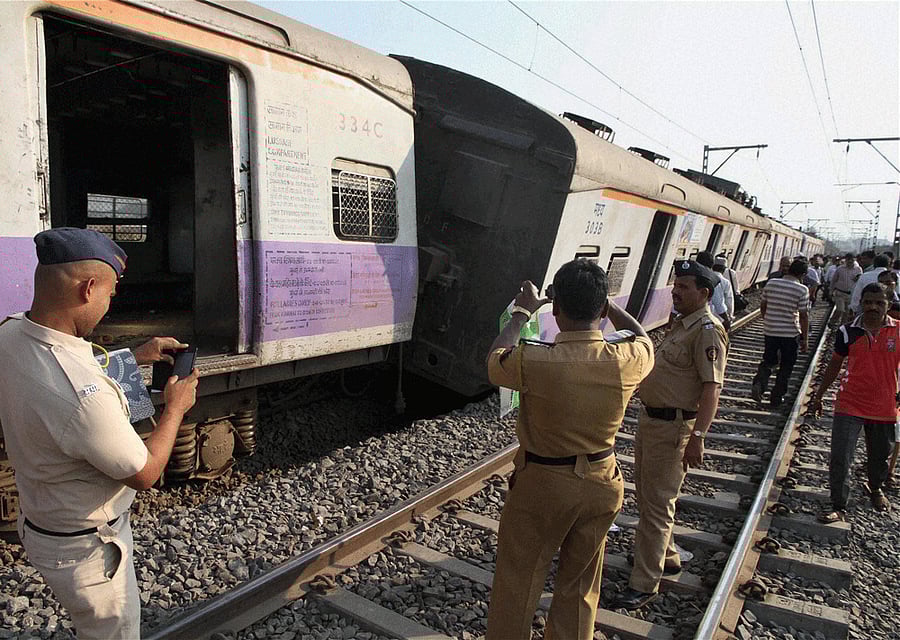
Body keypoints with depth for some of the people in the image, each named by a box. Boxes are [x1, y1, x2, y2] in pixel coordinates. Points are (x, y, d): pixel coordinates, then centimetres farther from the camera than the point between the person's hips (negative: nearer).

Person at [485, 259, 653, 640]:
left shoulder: (534, 362, -27)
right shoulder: (627, 362, -17)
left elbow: (495, 359, -3)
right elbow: (643, 339, 9)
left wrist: (521, 312, 10)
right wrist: (607, 305, 17)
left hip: (541, 485, -3)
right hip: (599, 484, 4)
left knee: (516, 586, 16)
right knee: (580, 587, 23)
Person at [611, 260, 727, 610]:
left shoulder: (707, 330, -18)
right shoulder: (681, 324, 13)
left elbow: (711, 387, -23)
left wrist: (698, 436, -28)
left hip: (673, 427, -10)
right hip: (651, 419, 10)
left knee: (657, 504, -1)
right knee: (646, 495, 21)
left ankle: (644, 584, 10)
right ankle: (667, 557, 39)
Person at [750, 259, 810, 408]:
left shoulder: (771, 283, -2)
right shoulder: (802, 290, -12)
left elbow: (762, 306, 7)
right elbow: (804, 316, -11)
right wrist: (804, 339, -3)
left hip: (770, 331, 3)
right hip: (790, 334, -3)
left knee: (768, 361, 19)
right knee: (786, 367, 13)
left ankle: (758, 383, -7)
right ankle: (776, 399, 17)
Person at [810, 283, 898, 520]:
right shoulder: (848, 332, -5)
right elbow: (835, 365, 6)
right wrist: (819, 396, 9)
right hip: (850, 405, -1)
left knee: (880, 455, 21)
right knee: (840, 458, -4)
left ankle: (876, 489, 49)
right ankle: (838, 506, 7)